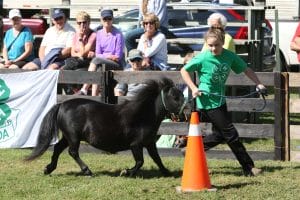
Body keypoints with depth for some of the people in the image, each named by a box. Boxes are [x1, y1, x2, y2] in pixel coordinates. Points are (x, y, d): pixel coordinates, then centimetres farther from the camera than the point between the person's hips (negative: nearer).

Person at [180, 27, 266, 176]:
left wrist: (258, 84, -3)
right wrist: (193, 88, -13)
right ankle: (249, 168, 2)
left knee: (220, 134, 16)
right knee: (230, 134, -4)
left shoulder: (229, 56, -2)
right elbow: (184, 70, -4)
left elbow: (246, 69, 8)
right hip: (208, 102, -7)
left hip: (220, 100, 7)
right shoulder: (203, 58, -15)